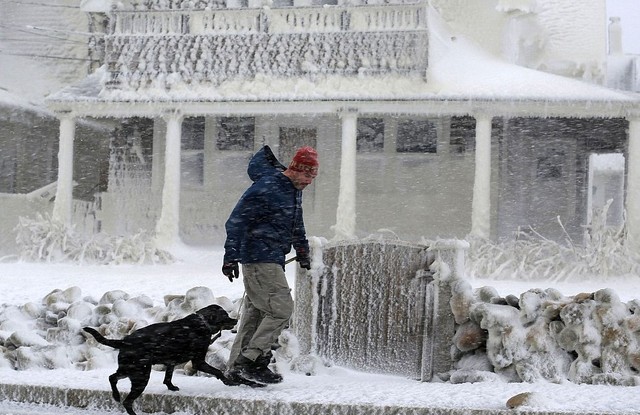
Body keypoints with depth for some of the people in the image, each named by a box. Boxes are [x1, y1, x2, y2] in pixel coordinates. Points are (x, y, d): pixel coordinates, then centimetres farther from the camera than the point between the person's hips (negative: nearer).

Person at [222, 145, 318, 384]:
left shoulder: (294, 189, 12)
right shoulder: (266, 189, -17)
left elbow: (296, 223, 31)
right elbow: (236, 221, -18)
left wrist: (302, 249, 28)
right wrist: (231, 257, -21)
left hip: (273, 260, 10)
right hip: (259, 259, -10)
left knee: (255, 313, 10)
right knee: (281, 308, -14)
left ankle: (236, 368, 14)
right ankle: (252, 360, -11)